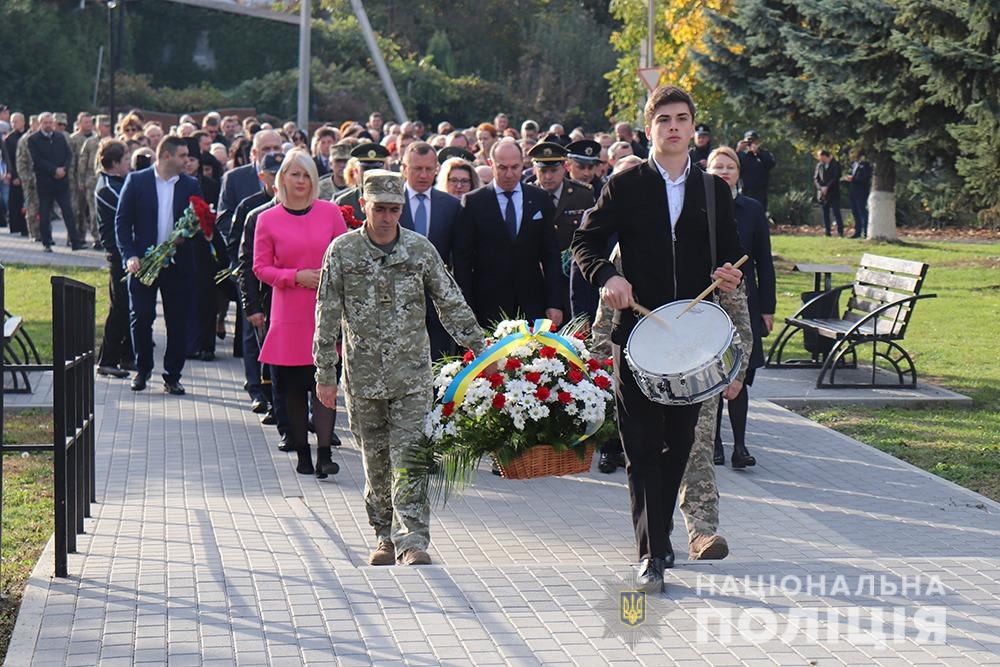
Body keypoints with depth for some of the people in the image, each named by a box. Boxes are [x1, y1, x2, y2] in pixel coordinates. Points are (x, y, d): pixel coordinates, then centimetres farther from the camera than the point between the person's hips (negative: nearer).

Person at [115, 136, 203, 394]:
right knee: (140, 318, -1)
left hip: (178, 263, 2)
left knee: (177, 322, 3)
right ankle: (142, 369, 17)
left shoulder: (190, 185, 7)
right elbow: (122, 221, 0)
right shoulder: (136, 181, 1)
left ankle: (172, 376, 12)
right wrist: (129, 255, -10)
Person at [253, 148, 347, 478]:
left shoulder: (330, 212, 5)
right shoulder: (268, 219, 2)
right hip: (289, 316, 0)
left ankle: (324, 454, -11)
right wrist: (297, 276, -11)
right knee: (294, 386, 5)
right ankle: (302, 454, 16)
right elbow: (261, 268, 3)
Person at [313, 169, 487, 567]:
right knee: (376, 460, 8)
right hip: (363, 375, 1)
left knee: (409, 458, -10)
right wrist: (324, 374, 0)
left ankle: (411, 541, -13)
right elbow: (327, 316, 2)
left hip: (412, 373, -1)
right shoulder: (342, 251, 0)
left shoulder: (421, 250, 1)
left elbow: (451, 306, 7)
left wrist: (481, 352, 5)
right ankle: (386, 537, 20)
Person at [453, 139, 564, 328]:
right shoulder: (473, 202, 1)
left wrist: (555, 303, 1)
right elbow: (462, 259, 1)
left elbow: (551, 254, 8)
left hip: (533, 304, 2)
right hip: (489, 305, -2)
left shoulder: (540, 199, 8)